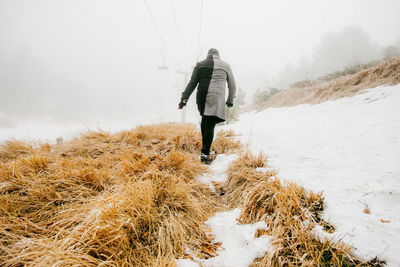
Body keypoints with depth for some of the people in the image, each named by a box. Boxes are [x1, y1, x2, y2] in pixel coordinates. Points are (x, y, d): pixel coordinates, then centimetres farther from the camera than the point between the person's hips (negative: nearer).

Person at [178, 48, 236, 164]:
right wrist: (230, 100, 31)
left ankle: (204, 144, 25)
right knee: (210, 124, -6)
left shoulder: (200, 65, 15)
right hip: (216, 99, -2)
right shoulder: (225, 65, 14)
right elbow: (232, 85, 19)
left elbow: (192, 83, 6)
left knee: (205, 119, 22)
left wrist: (184, 98, 2)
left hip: (201, 98, 2)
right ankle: (205, 154, -11)